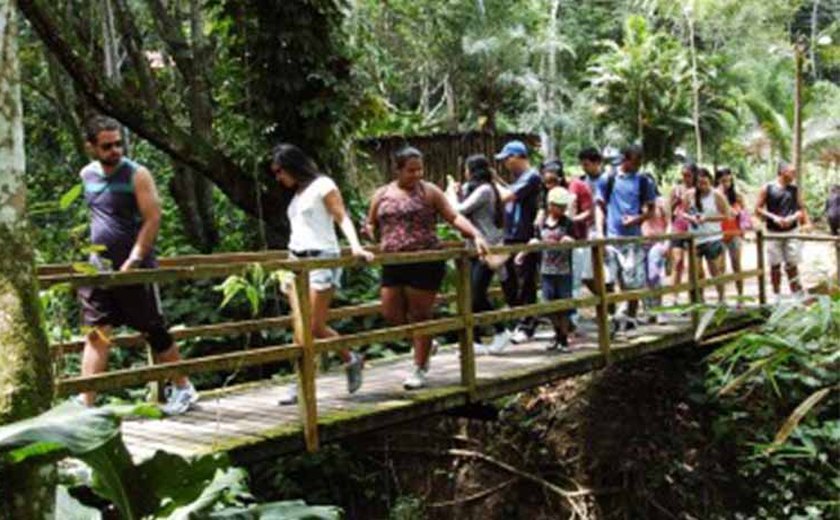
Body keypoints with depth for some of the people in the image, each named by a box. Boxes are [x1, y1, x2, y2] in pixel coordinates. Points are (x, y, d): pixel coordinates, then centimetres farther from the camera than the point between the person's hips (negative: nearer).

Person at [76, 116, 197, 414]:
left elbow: (153, 219, -15)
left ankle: (183, 389, 20)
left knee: (154, 332, 4)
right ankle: (86, 403, 2)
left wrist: (132, 261, -20)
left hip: (135, 269, -5)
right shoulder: (87, 175, 8)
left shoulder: (136, 175, -10)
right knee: (96, 334, 0)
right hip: (99, 269, 5)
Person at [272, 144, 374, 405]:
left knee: (315, 327, -10)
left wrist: (355, 246, -24)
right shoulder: (297, 193, 19)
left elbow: (342, 217, -11)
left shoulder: (322, 185, -2)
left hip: (321, 258, -8)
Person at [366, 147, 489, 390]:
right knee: (392, 315, 3)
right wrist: (370, 232, -4)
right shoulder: (382, 194, 11)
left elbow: (454, 217, -4)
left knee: (420, 315, 1)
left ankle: (420, 370, 15)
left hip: (425, 262, -4)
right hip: (393, 264, 4)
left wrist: (476, 235, -18)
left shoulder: (429, 191, 1)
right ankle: (425, 343, 32)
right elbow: (371, 225, 20)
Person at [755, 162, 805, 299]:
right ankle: (777, 297, 15)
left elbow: (801, 210, 9)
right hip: (773, 232, -2)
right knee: (775, 265, 5)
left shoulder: (795, 189, 7)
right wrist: (773, 217, -13)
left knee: (792, 265, 2)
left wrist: (793, 218, -11)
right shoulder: (767, 188, -1)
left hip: (791, 231, 2)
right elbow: (758, 209, 0)